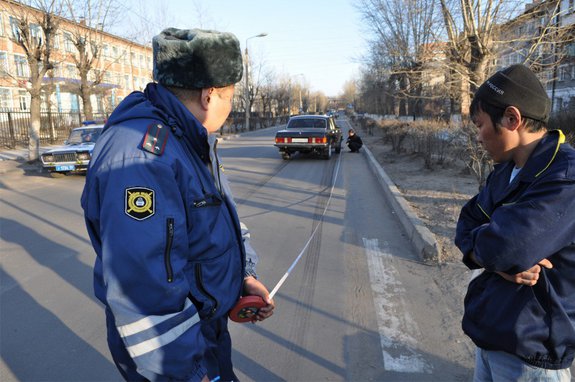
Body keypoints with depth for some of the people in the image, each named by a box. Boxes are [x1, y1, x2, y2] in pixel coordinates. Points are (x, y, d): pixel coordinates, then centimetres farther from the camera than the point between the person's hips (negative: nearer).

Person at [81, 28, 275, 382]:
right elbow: (142, 286, -33)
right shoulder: (140, 154, -31)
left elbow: (224, 214, 13)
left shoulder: (195, 140, 3)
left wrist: (245, 274, 2)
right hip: (173, 343, -9)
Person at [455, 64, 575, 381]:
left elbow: (502, 247, -34)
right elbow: (467, 226, 2)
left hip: (528, 347, -7)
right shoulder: (505, 171, 5)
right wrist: (500, 261, -18)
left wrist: (479, 244, -11)